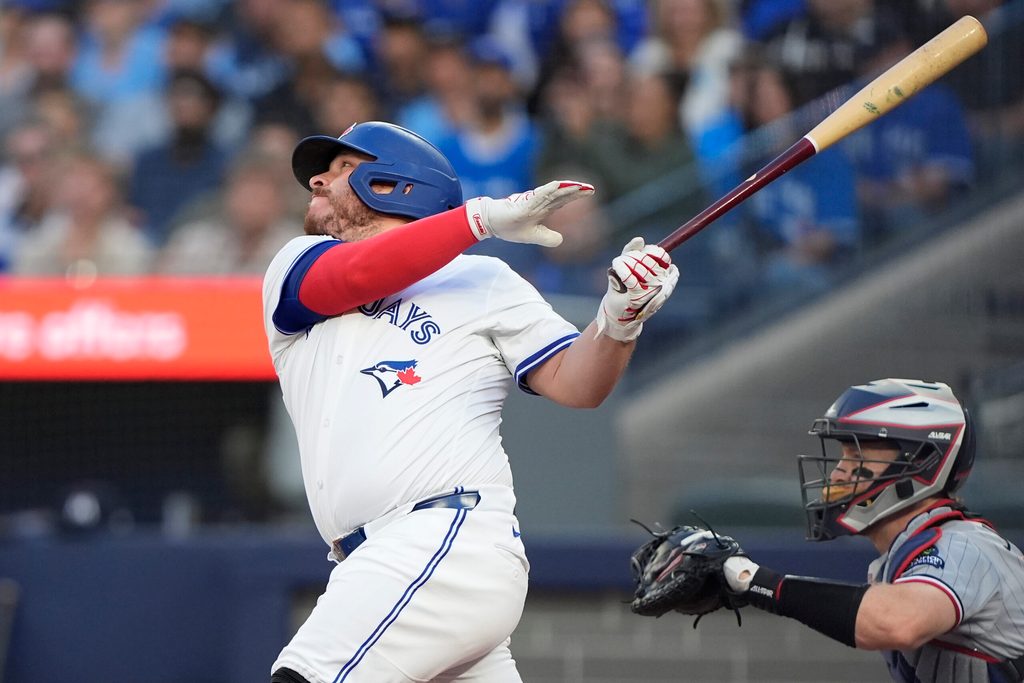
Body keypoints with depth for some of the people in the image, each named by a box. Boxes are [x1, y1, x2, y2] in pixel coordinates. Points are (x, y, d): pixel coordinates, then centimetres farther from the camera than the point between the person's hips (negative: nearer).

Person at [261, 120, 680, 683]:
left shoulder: (482, 281, 12)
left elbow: (574, 384, 2)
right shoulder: (294, 269, 20)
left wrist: (620, 318, -18)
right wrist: (484, 218, -11)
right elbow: (358, 274, -3)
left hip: (455, 544, -5)